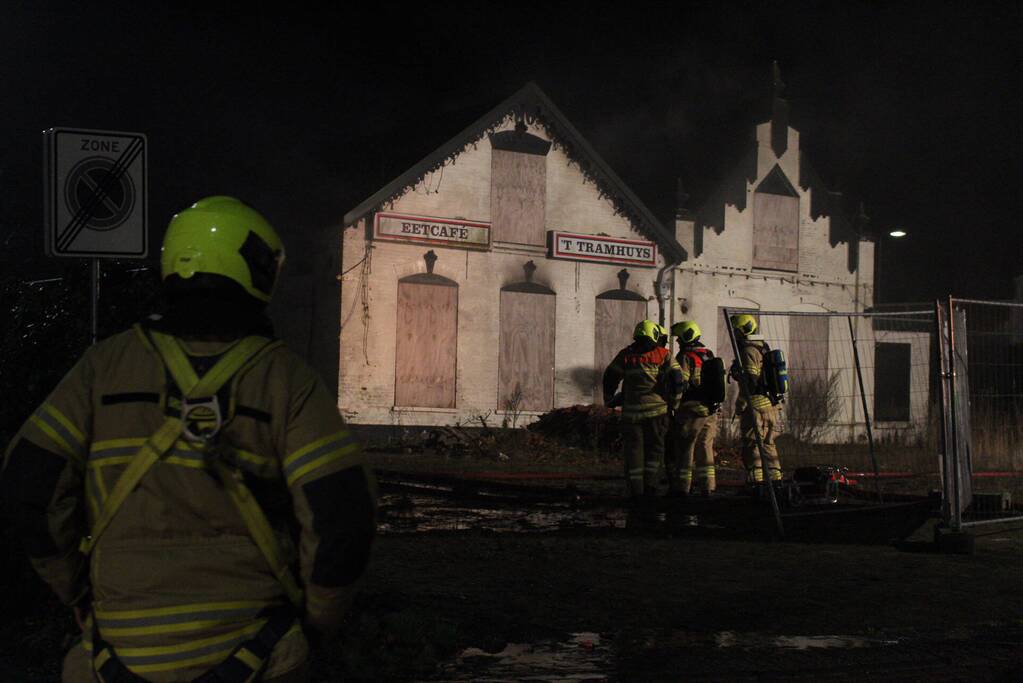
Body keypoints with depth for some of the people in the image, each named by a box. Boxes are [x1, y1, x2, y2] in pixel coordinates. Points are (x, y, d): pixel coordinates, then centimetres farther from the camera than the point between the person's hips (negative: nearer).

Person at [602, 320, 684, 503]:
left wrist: (608, 399, 23)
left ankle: (636, 490, 2)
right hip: (657, 409, -1)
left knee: (634, 450, 6)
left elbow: (610, 377, 9)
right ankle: (650, 485, 5)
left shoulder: (625, 355, 7)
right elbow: (676, 377, -5)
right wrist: (674, 402, 7)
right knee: (654, 448, 12)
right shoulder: (663, 354, 2)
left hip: (632, 410, 1)